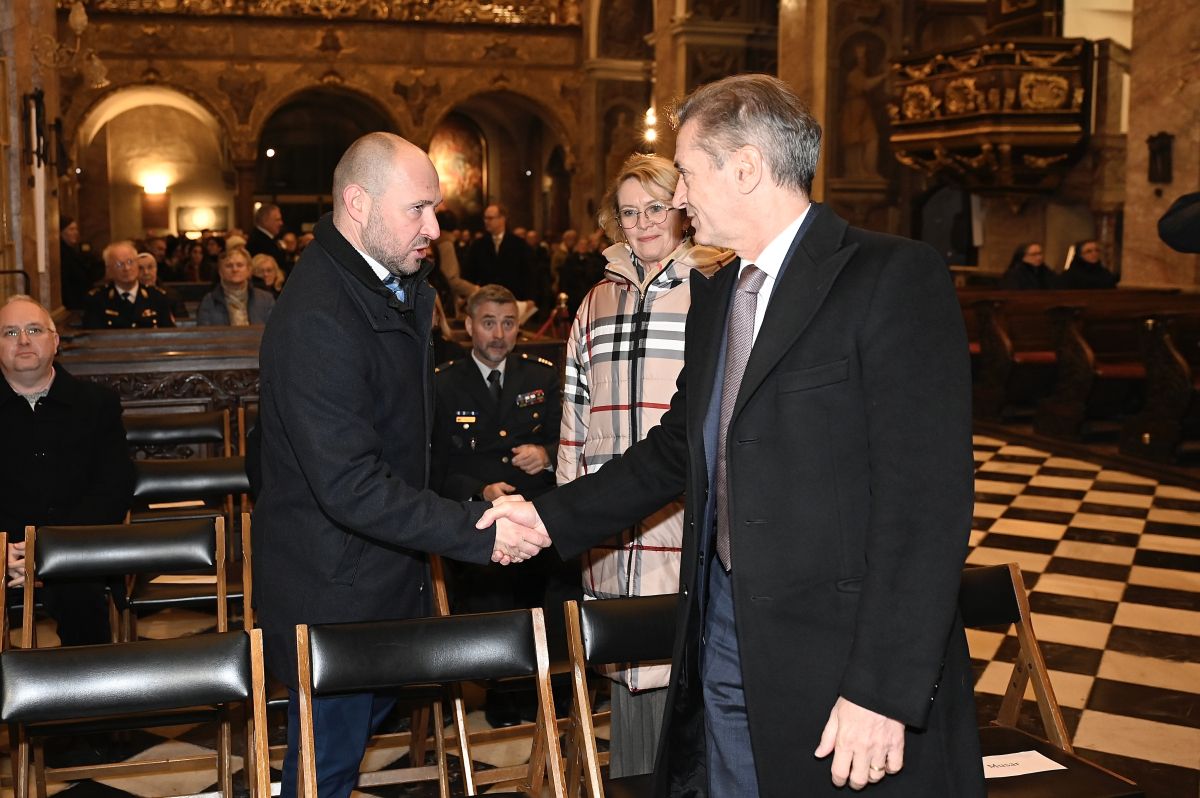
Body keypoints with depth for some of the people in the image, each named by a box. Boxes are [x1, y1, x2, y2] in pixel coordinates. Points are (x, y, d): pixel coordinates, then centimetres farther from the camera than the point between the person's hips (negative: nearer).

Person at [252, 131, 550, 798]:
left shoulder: (401, 284, 6)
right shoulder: (316, 319, -27)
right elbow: (351, 487, -31)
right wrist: (478, 531, -31)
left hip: (386, 569, 9)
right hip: (334, 591, -9)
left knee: (368, 715, 22)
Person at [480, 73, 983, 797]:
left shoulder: (896, 277, -13)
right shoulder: (715, 298, 13)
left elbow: (927, 497, -18)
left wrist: (883, 691, -21)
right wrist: (552, 516, 17)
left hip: (845, 653, -7)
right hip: (724, 639, 7)